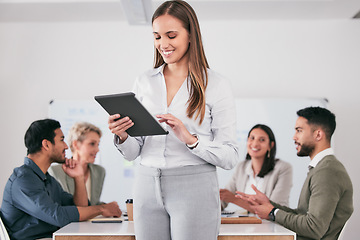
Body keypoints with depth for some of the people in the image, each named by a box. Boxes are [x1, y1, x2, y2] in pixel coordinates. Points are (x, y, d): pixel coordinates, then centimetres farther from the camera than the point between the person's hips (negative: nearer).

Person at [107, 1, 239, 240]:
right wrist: (122, 136, -11)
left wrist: (190, 139, -20)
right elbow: (133, 153, 10)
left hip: (194, 186, -3)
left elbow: (230, 157, -6)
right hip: (148, 186, 4)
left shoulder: (216, 85, -3)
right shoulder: (145, 82, 9)